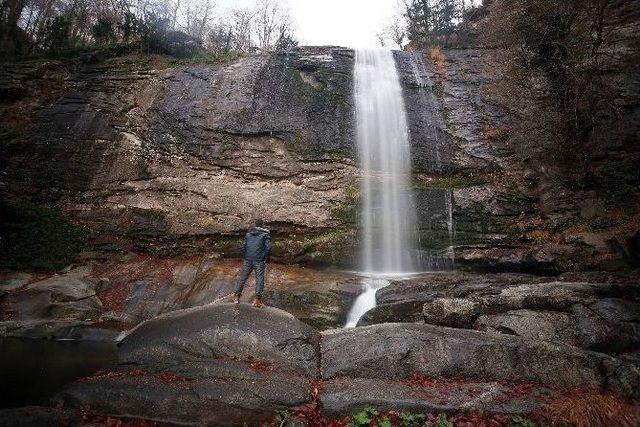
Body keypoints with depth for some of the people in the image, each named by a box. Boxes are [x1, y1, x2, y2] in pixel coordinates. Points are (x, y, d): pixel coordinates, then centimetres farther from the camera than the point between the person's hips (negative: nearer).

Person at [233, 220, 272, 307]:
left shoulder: (248, 234, 15)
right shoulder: (265, 235, 4)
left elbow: (243, 246, 10)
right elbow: (268, 247, -8)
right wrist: (266, 259, 1)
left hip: (248, 259, 3)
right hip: (259, 260, -3)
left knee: (243, 277, 9)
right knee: (259, 278, -2)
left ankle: (236, 295, 9)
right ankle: (258, 298, -9)